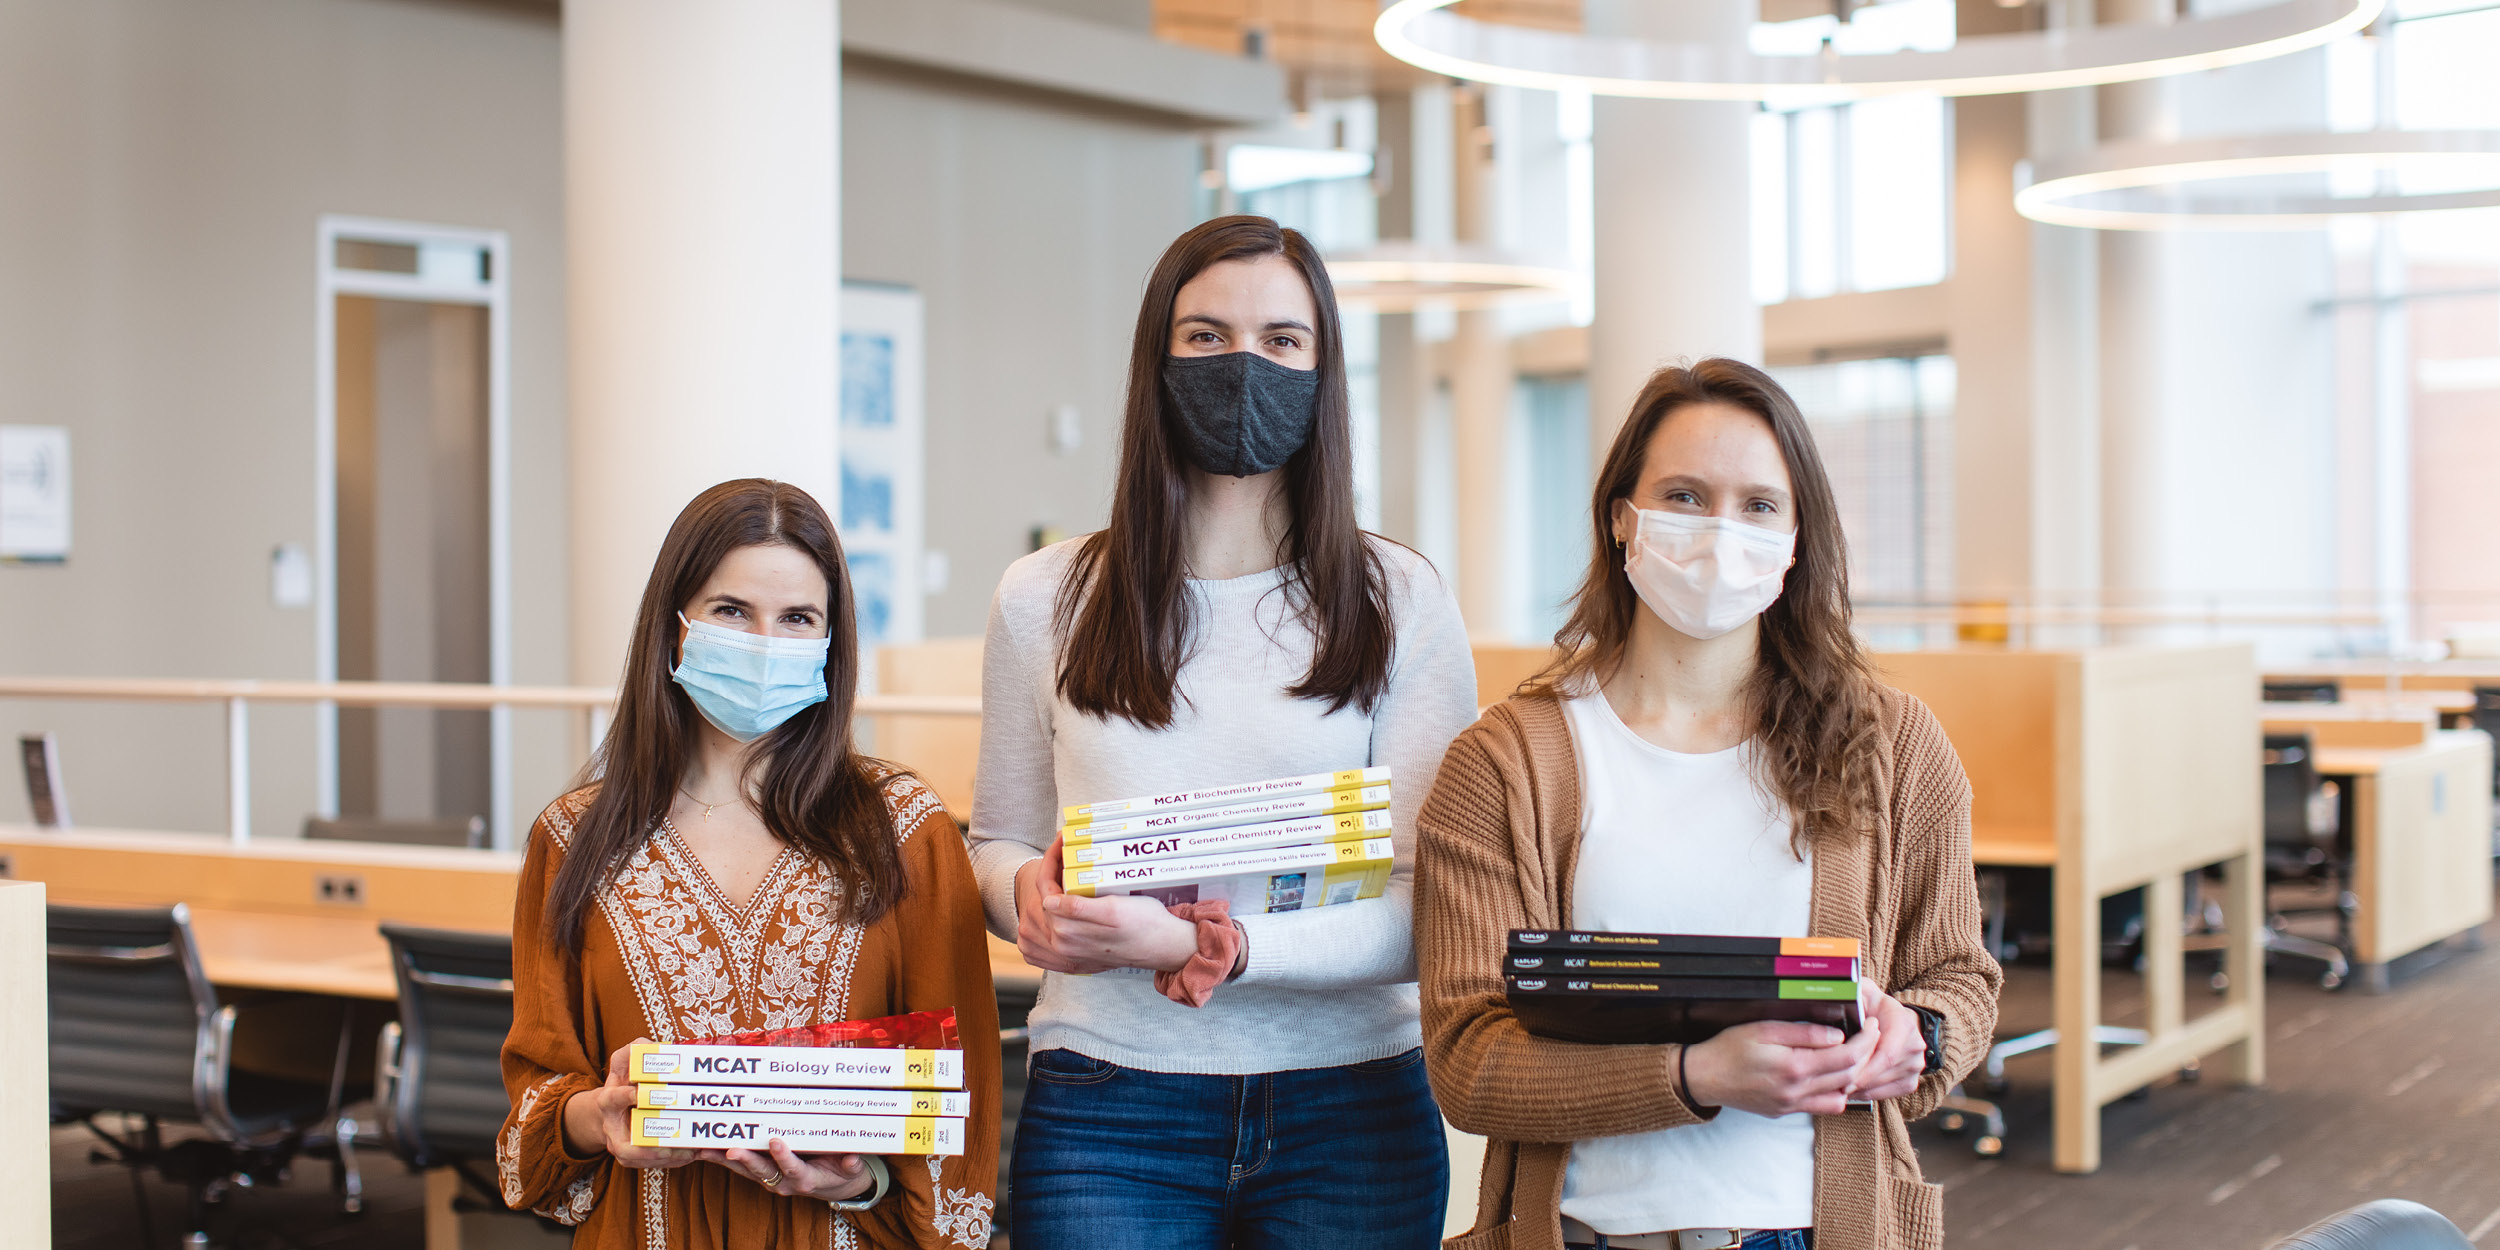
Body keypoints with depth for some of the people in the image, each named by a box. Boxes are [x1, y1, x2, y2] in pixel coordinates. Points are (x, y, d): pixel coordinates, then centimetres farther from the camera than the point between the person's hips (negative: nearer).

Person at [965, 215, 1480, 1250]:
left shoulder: (1402, 602, -1)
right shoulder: (1045, 601, 4)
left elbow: (1431, 911, -7)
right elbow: (997, 838, 14)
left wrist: (1197, 948, -22)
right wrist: (1029, 888, -11)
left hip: (1347, 1113, 0)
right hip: (1109, 1115, 1)